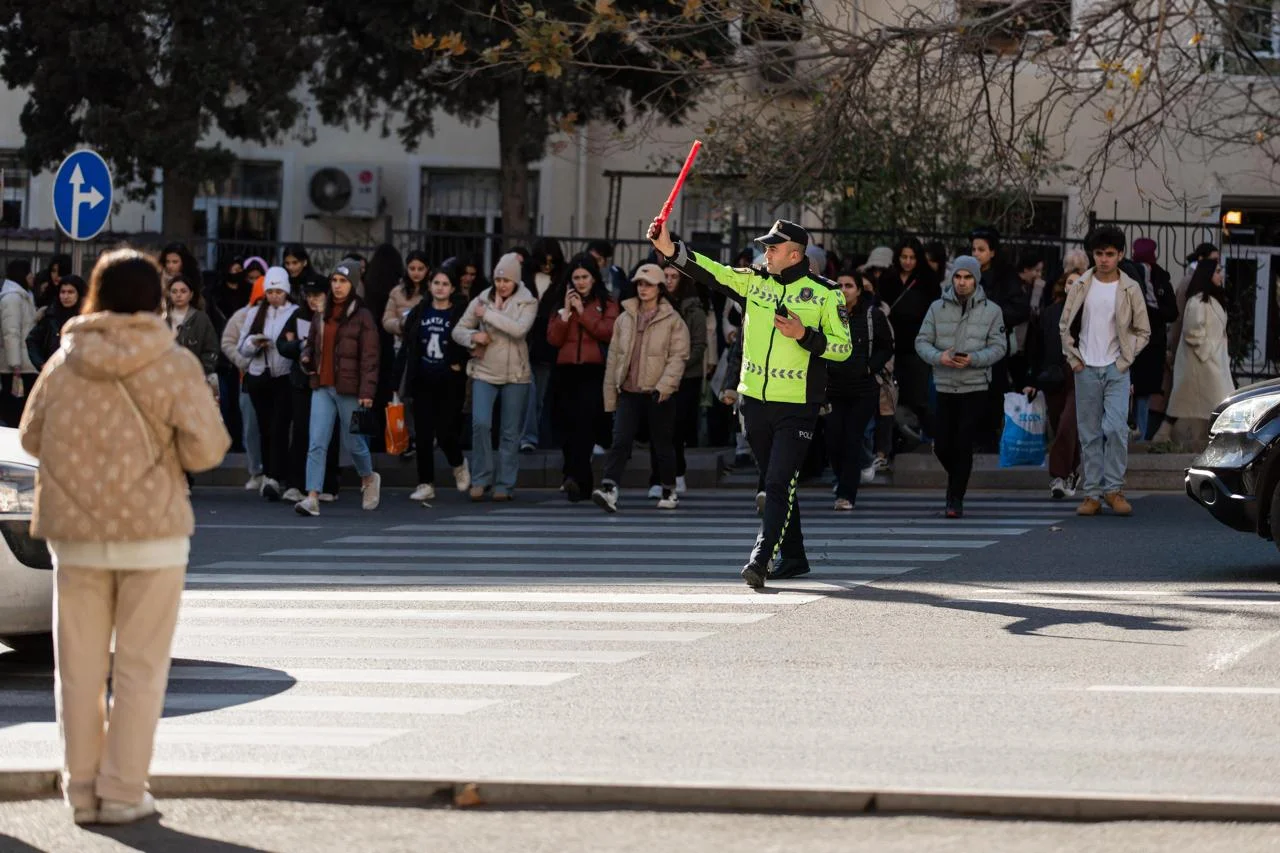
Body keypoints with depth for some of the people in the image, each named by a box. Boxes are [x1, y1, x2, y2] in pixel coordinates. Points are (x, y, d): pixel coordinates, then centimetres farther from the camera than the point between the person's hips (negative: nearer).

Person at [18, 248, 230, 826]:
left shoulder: (63, 365, -2)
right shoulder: (173, 366, -9)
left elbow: (31, 437, 8)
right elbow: (204, 450, -11)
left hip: (75, 534, 2)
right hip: (151, 534, -2)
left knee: (79, 668, 11)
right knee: (139, 668, 6)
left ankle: (82, 791, 13)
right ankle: (122, 793, 4)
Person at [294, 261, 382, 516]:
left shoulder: (362, 317, -5)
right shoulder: (322, 316, 12)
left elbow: (369, 358, -9)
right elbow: (311, 344, 27)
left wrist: (367, 391, -16)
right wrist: (307, 359, 4)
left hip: (349, 390, -4)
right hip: (322, 387, 5)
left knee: (353, 442, 10)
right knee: (316, 443, -7)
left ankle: (369, 479, 39)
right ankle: (312, 498, -13)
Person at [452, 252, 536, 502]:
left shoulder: (527, 303, -2)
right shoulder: (481, 301, 4)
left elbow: (519, 328, -20)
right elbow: (458, 330, 10)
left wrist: (488, 314, -16)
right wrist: (473, 336, -11)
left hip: (515, 376, -1)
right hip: (484, 372, 1)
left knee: (511, 432, 3)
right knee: (480, 423, -14)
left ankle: (505, 484, 12)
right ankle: (481, 479, -3)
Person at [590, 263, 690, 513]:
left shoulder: (672, 321, -2)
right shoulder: (625, 319, 10)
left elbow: (678, 357, -8)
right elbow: (614, 357, 13)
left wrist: (663, 387, -20)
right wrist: (610, 396, 10)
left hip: (658, 394, -3)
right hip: (628, 392, 3)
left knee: (663, 444, 10)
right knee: (620, 441, -11)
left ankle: (669, 490, 26)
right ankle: (608, 490, -23)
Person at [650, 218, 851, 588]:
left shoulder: (825, 293, -4)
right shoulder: (753, 281, 7)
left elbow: (843, 347, -3)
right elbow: (709, 271, -4)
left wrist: (804, 335, -19)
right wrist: (669, 248, -17)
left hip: (798, 405, -5)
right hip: (756, 401, 5)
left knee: (779, 484, -13)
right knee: (775, 483, 14)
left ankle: (760, 559, -20)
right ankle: (793, 557, 26)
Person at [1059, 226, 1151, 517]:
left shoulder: (1130, 289, 1)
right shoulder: (1081, 286, 5)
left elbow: (1142, 331, 8)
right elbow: (1065, 326, 13)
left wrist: (1126, 359, -2)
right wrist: (1073, 357, 3)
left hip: (1116, 370, -2)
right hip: (1086, 370, 2)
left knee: (1115, 428, -15)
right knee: (1089, 433, 3)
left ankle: (1113, 488, -4)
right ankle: (1092, 493, 6)